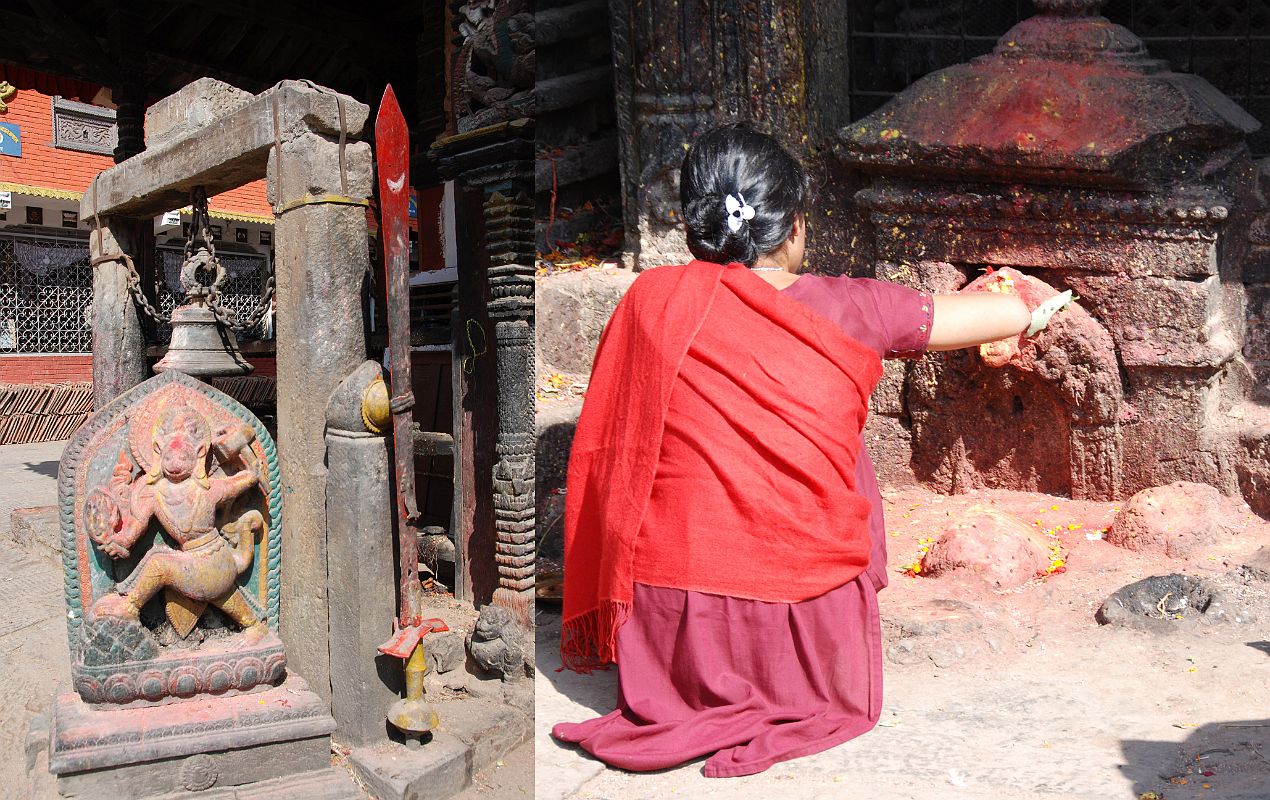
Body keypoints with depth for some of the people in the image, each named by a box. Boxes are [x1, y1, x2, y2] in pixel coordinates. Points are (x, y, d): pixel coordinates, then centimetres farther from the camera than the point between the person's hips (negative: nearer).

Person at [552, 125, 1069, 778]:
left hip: (675, 649, 1)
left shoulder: (649, 301, -5)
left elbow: (605, 459, 5)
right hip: (811, 648, 0)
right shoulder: (848, 309, -7)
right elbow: (1015, 314, 4)